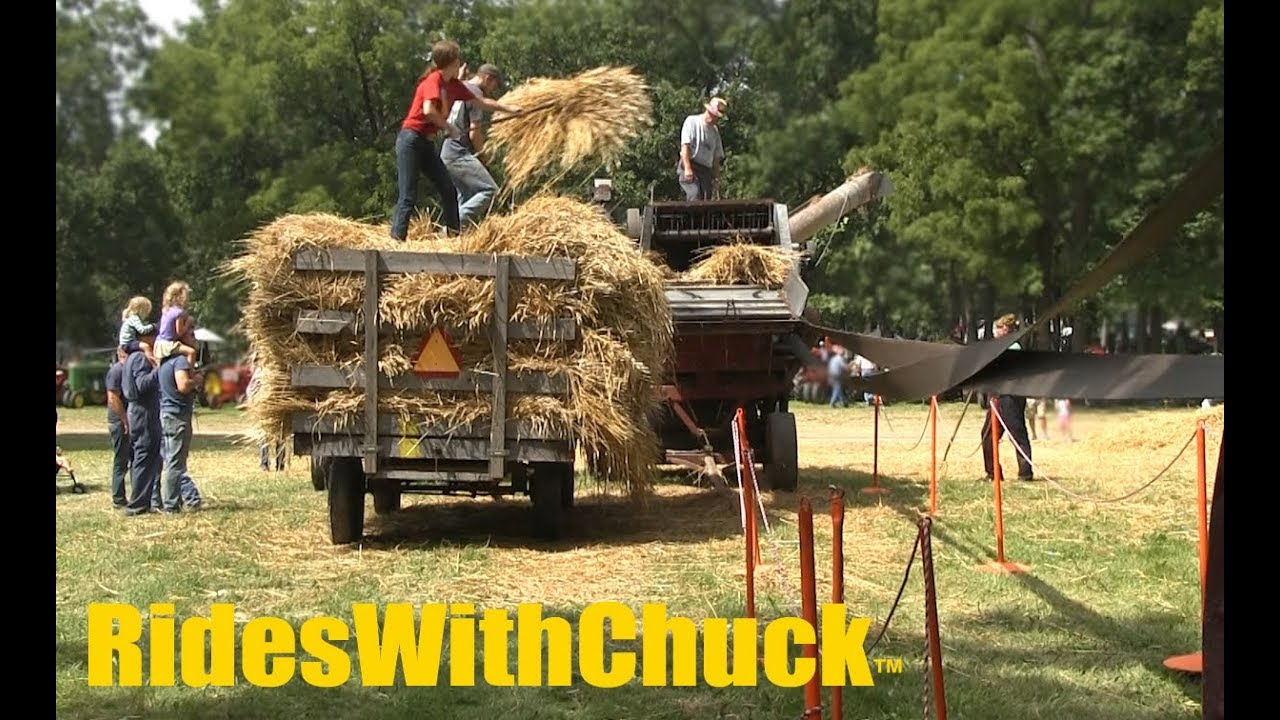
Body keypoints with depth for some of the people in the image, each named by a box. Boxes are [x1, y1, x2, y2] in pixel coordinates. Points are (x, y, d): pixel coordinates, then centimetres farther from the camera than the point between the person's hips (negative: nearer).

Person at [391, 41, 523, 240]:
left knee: (448, 190, 6)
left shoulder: (454, 85, 11)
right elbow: (428, 111, -28)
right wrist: (449, 128, -15)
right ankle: (397, 240, -13)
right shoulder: (433, 80, -14)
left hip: (427, 144, 9)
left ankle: (455, 236, 11)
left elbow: (481, 102, 23)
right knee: (408, 197, -12)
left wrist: (508, 109, 26)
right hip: (411, 140, -9)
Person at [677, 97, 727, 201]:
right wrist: (687, 168, -18)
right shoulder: (692, 121, 3)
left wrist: (716, 179, 14)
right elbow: (685, 145, -7)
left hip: (706, 170, 6)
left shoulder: (715, 131, 21)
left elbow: (716, 157, 22)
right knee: (695, 195, -27)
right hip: (690, 166, -6)